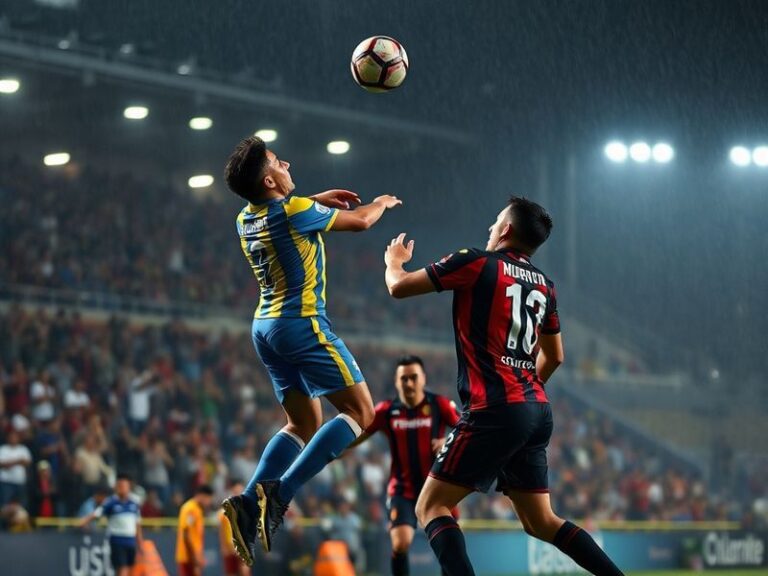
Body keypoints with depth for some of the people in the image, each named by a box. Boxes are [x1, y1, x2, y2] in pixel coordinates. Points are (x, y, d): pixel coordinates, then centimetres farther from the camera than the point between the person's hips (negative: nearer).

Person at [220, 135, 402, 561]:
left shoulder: (247, 220, 8)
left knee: (304, 424, 16)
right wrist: (382, 203, 21)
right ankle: (280, 494, -20)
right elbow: (360, 221, 0)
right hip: (302, 323, -9)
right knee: (361, 412, -6)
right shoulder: (295, 212, -14)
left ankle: (249, 503, -1)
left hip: (266, 327, 9)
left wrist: (318, 201, 35)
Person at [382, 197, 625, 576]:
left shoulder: (477, 264, -5)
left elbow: (399, 288, 1)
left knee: (431, 506, -3)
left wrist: (394, 261, 23)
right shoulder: (543, 285, 15)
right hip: (537, 410, 7)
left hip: (494, 412, -7)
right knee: (541, 522, 15)